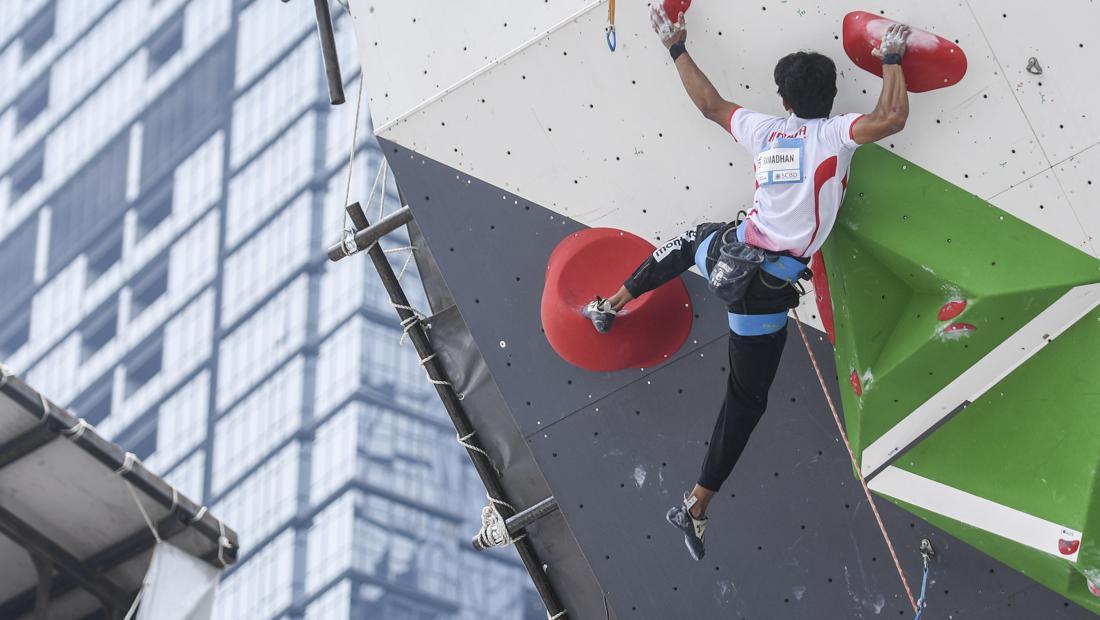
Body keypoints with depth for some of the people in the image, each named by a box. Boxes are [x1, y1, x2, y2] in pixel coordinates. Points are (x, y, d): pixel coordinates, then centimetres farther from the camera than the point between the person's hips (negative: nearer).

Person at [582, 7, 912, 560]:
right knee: (746, 400, 8)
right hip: (766, 285, -5)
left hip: (731, 249, 5)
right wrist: (891, 60, -6)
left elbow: (711, 104, 19)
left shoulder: (764, 130, 4)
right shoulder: (834, 134, -9)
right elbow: (892, 118, -22)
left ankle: (612, 305, 53)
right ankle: (695, 506, 6)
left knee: (691, 240, 44)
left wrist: (678, 50, 30)